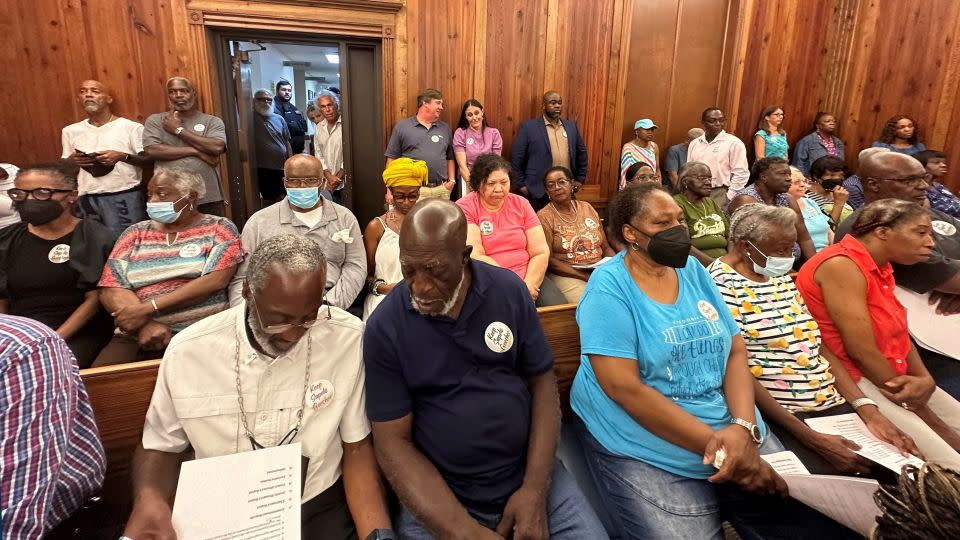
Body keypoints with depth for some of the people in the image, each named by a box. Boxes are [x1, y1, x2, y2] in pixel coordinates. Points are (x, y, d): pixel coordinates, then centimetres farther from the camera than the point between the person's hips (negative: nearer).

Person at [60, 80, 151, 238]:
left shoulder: (131, 127, 0)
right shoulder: (70, 131, 14)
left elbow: (149, 160, -4)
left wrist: (122, 156, -19)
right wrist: (71, 161, -1)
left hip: (124, 197, -4)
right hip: (86, 200, 4)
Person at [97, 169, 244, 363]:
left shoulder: (219, 228, 5)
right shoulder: (135, 233, 15)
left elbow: (214, 281, -10)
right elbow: (110, 289, 6)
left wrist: (147, 308, -13)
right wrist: (145, 324, -13)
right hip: (138, 335, 4)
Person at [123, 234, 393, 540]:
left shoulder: (348, 340, -14)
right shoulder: (187, 352, -10)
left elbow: (357, 447, -5)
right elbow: (161, 446, 5)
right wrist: (148, 499, -14)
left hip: (321, 508, -1)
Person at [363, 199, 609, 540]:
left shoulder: (509, 291, -6)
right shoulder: (384, 327, -11)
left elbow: (542, 382, 0)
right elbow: (392, 440, -10)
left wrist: (535, 490, -9)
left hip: (528, 473, 1)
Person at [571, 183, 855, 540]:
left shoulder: (694, 270, 7)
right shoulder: (609, 286, -13)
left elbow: (736, 352, 5)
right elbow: (623, 387, -20)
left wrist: (743, 427, -13)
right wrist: (714, 444, -20)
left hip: (730, 428, 6)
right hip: (647, 449, -5)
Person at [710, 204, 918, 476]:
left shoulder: (780, 277, 12)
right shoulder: (721, 284, -14)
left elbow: (819, 347, 11)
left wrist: (867, 409, 0)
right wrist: (810, 438, -20)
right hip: (779, 415, -8)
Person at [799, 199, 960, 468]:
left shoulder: (879, 267, 10)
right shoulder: (841, 265, -20)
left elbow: (898, 333, 9)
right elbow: (861, 351, -22)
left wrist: (925, 379, -10)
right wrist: (911, 400, -10)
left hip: (893, 378, 10)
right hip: (850, 382, -10)